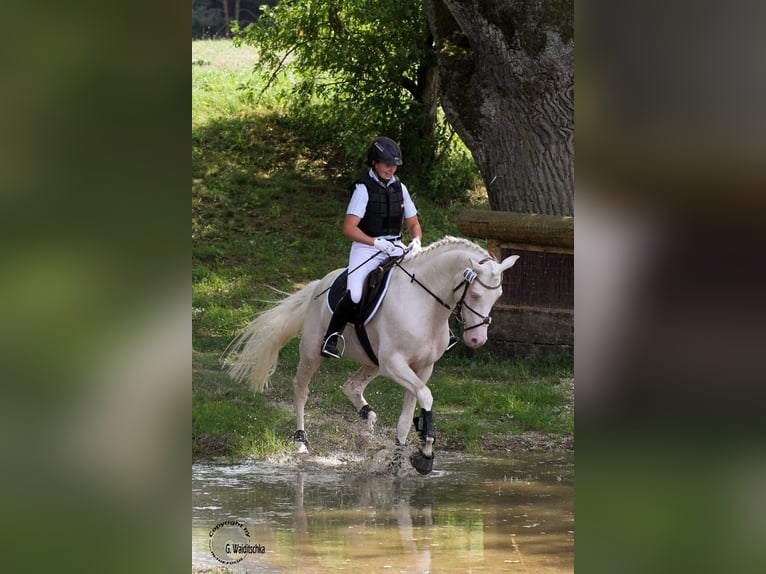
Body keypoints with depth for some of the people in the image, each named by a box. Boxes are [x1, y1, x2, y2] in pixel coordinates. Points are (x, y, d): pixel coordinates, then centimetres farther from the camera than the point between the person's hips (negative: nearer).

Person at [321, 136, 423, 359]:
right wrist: (378, 243, -25)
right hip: (366, 249, -6)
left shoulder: (399, 188, 11)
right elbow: (349, 228, -14)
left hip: (395, 249, 6)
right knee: (355, 295, -27)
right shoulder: (364, 188, -7)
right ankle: (331, 338, -10)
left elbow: (413, 224, 17)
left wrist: (416, 241, -6)